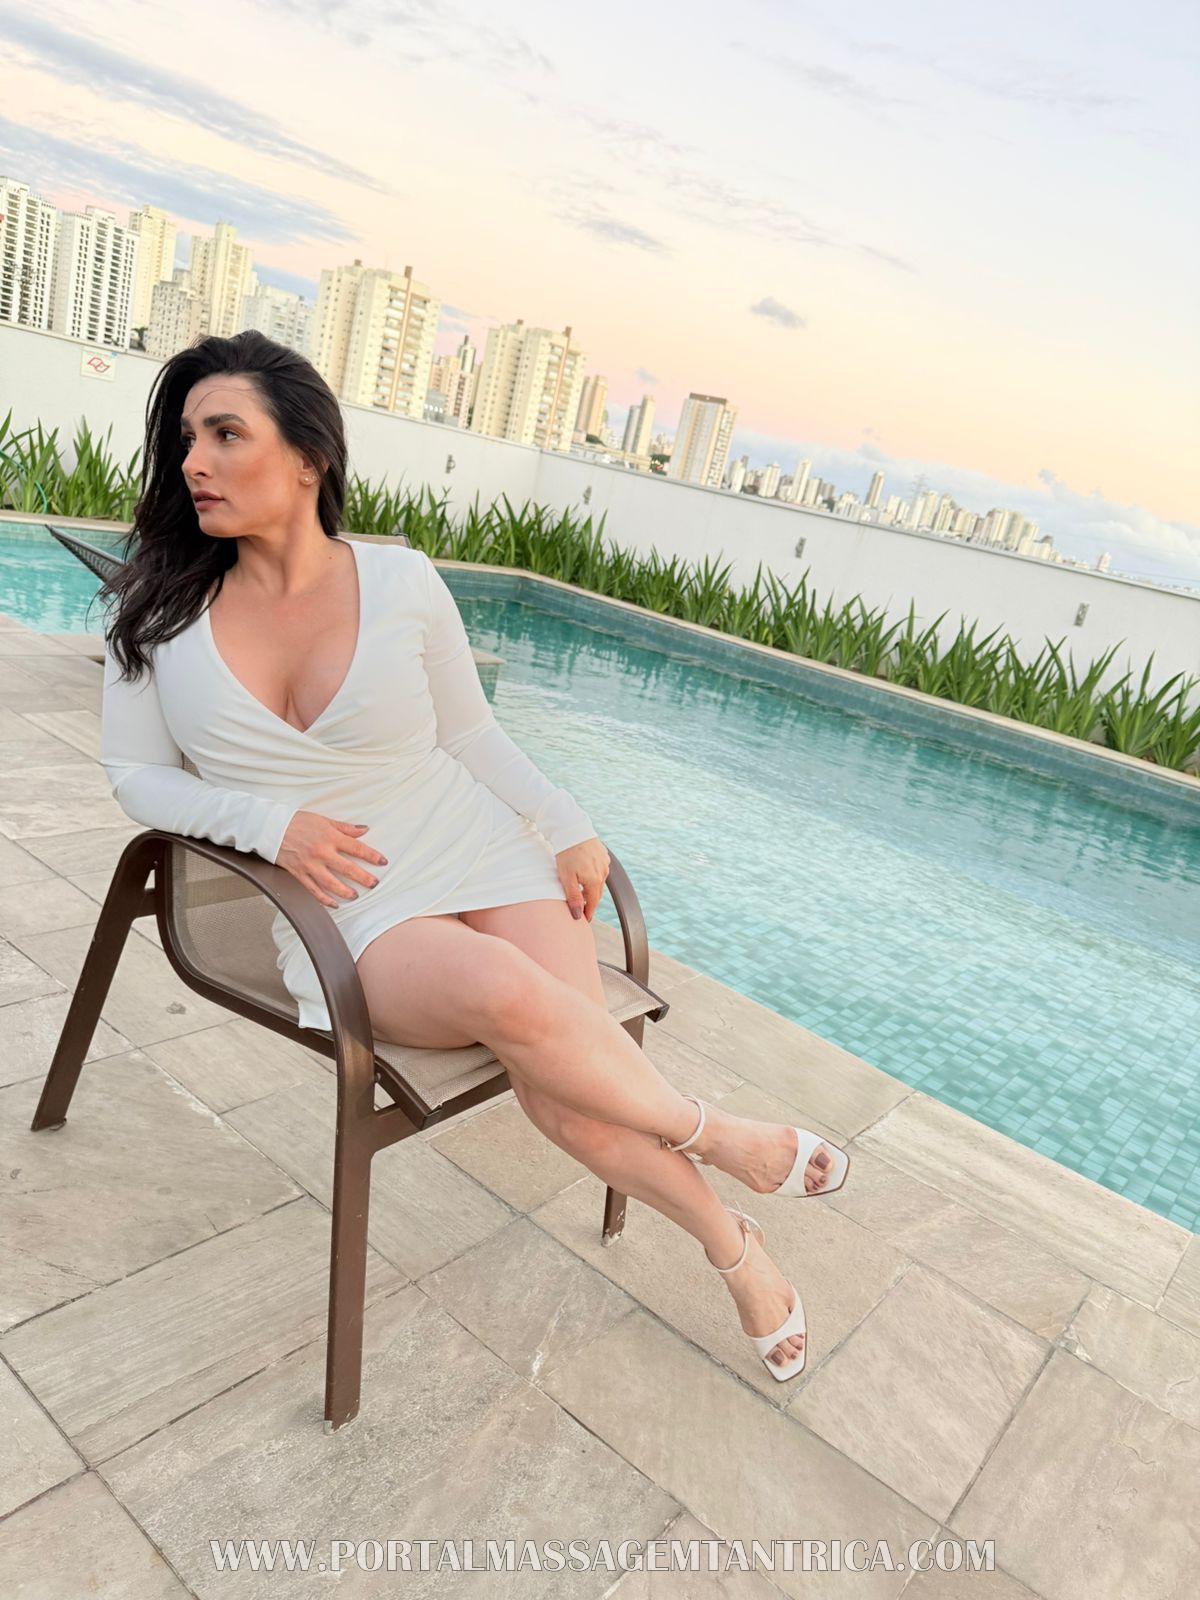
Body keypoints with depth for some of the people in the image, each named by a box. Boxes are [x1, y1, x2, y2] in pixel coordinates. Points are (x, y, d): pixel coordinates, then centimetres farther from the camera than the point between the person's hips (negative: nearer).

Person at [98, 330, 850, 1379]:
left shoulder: (402, 582, -2)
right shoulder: (161, 604, 0)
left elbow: (470, 731, 9)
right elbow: (138, 775, 5)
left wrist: (567, 826, -4)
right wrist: (271, 823, -13)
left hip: (480, 857, 1)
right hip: (349, 910, 0)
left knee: (578, 1108, -20)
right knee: (506, 992, -34)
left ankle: (736, 1246, 12)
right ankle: (721, 1140, -5)